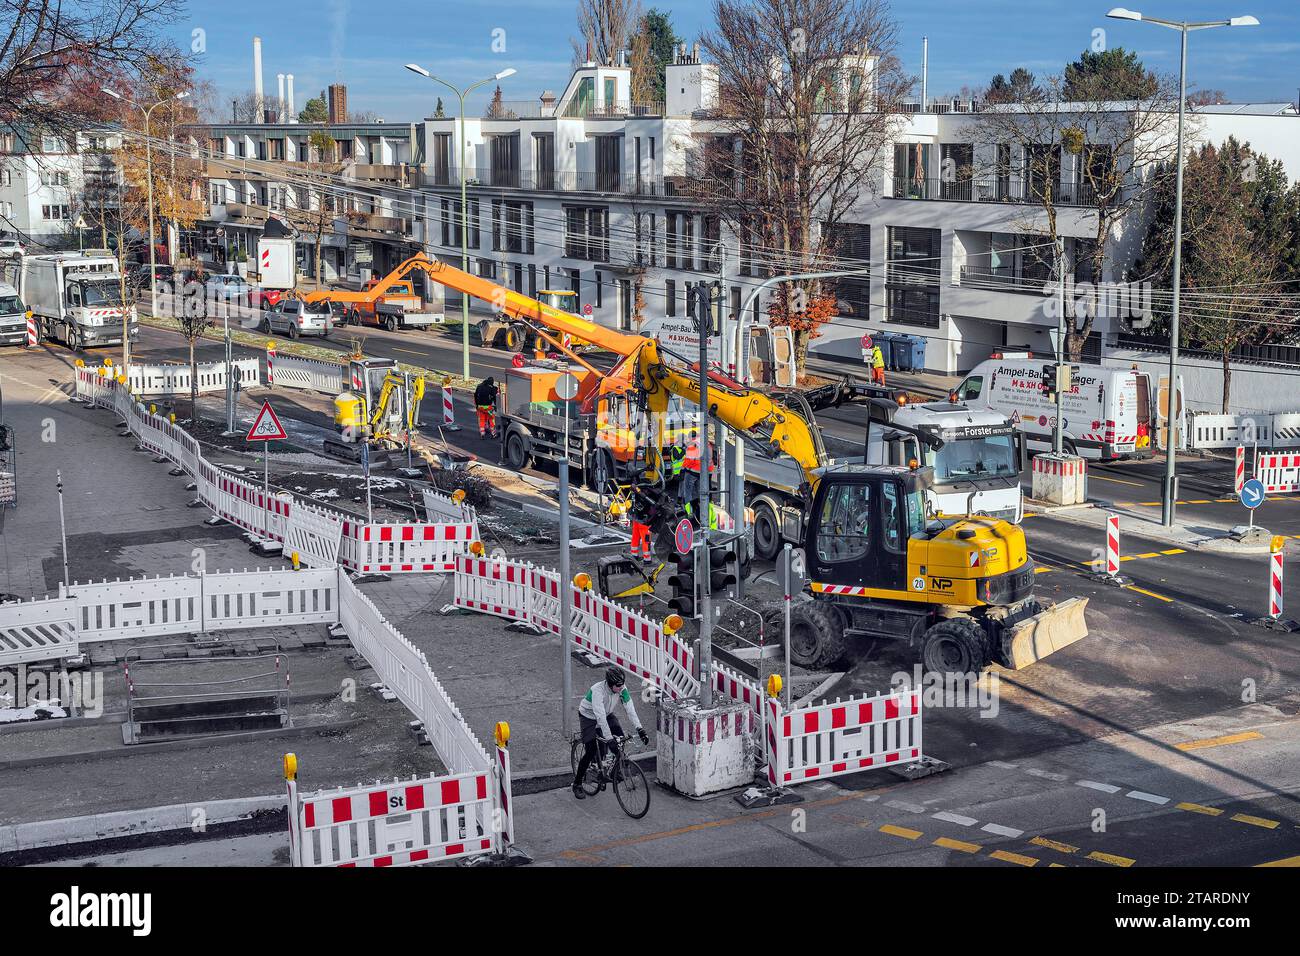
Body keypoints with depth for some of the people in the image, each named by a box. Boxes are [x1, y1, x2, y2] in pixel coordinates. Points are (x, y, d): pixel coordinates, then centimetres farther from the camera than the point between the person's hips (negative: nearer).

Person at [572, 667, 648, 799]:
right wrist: (609, 739, -47)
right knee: (591, 751, -13)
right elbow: (600, 717, -42)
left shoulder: (622, 689, -21)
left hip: (607, 715, 5)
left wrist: (640, 729, -32)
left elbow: (630, 709, -22)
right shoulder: (598, 690, -38)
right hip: (588, 716, -5)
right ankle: (577, 784, 0)